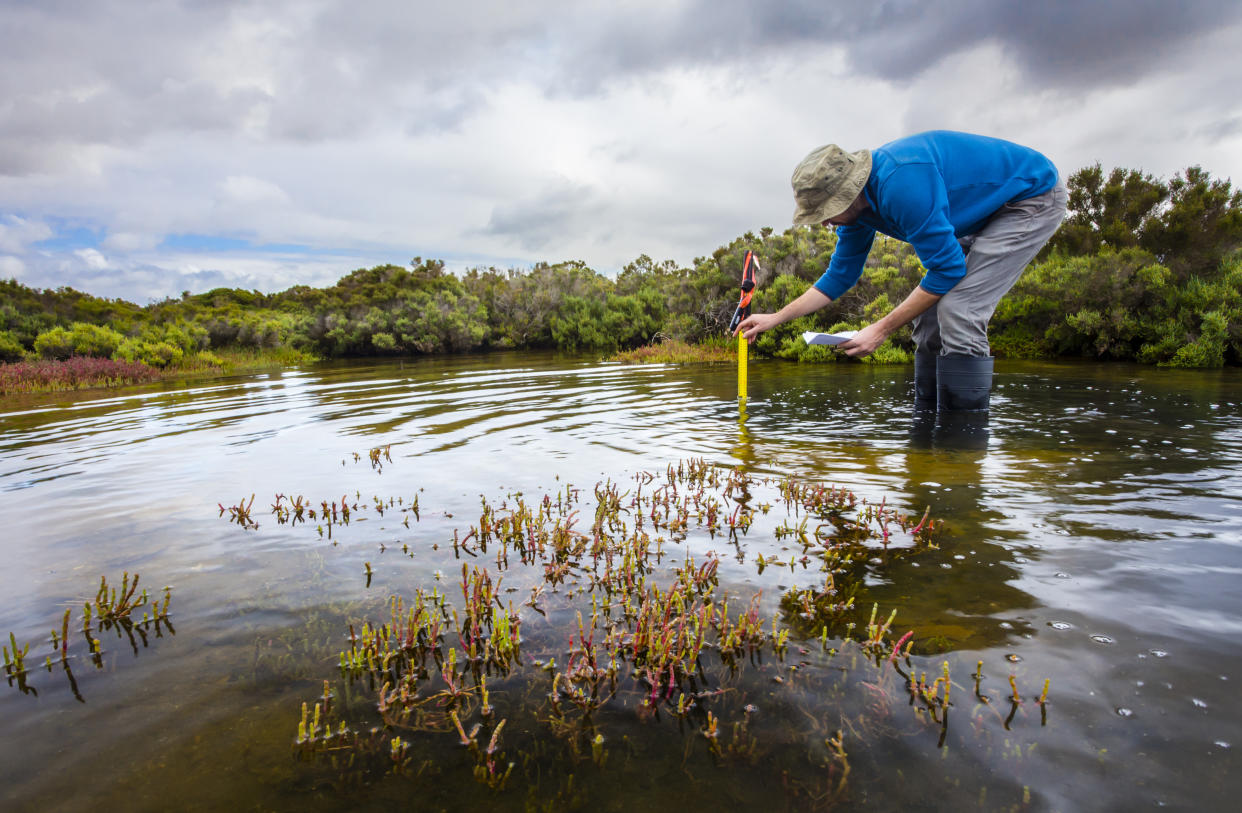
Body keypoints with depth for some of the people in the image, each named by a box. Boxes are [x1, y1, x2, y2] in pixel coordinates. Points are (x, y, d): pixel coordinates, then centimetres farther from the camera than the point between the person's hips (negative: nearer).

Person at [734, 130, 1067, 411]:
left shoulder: (901, 183, -35)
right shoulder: (856, 204, -6)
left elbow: (948, 269, -29)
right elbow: (839, 276, 6)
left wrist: (882, 329, -24)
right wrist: (775, 318, 3)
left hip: (1033, 196, -9)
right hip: (984, 211, 9)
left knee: (958, 314, -22)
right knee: (930, 313, 2)